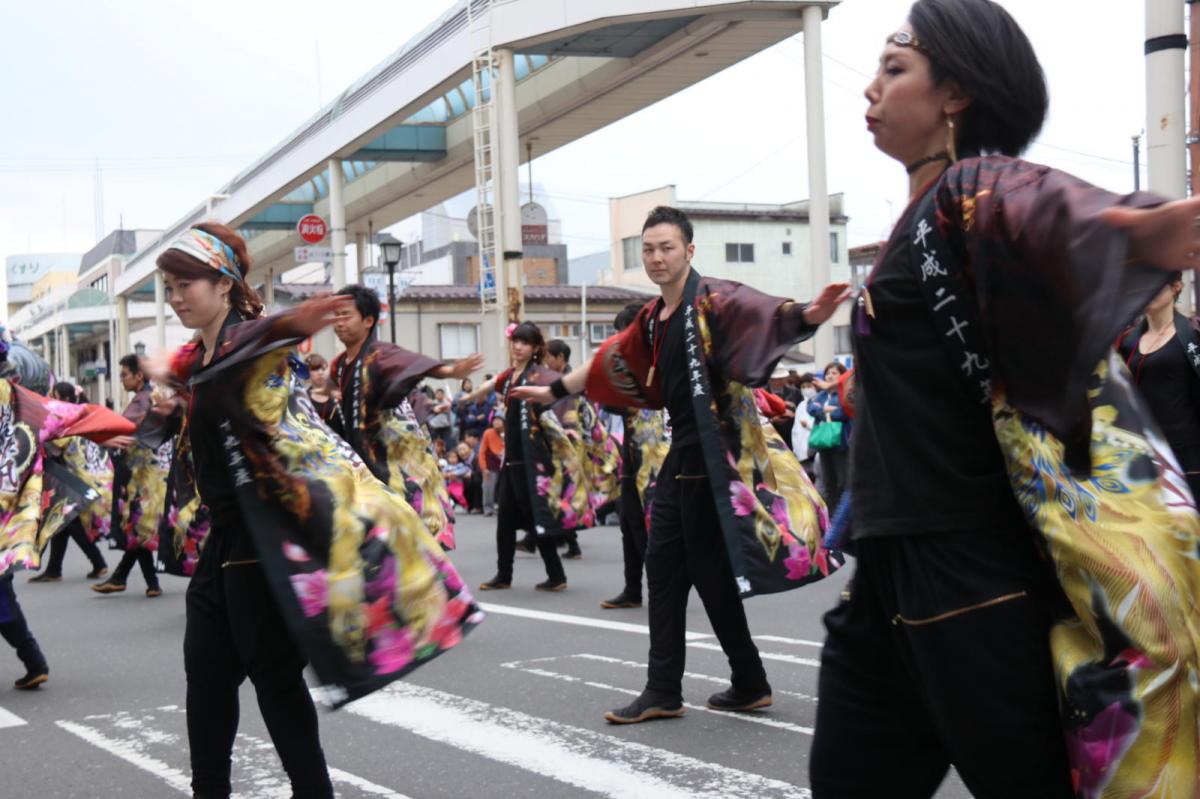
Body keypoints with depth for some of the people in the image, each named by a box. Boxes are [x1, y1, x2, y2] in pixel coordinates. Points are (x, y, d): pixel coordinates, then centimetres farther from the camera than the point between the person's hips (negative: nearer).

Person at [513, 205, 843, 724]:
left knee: (711, 573, -2)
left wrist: (808, 316, -53)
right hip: (682, 454, 8)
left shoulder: (714, 300, -12)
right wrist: (555, 390, 35)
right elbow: (612, 362, 26)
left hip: (714, 454, -8)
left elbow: (763, 314, -32)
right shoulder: (653, 319, 12)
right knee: (664, 568, 10)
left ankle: (750, 684, 15)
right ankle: (664, 690, 17)